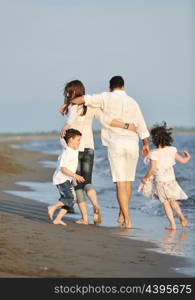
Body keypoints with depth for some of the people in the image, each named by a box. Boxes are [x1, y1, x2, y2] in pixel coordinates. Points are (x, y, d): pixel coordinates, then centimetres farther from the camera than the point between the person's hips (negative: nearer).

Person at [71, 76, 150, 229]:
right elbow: (141, 126, 12)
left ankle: (127, 220, -9)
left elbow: (83, 99, -6)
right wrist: (146, 144, 24)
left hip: (115, 143, -3)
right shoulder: (132, 102, 10)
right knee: (128, 180, 17)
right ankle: (122, 215, 26)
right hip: (132, 143, 3)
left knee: (120, 182, -3)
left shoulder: (106, 98, 1)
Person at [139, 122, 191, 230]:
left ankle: (173, 224, 4)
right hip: (171, 180, 4)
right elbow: (183, 160, 5)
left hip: (160, 182, -4)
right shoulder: (172, 150, -3)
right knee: (173, 201, 22)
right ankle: (182, 217, 6)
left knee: (166, 203, 8)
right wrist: (188, 157, 28)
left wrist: (146, 177, -7)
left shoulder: (154, 154, -17)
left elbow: (153, 169, -24)